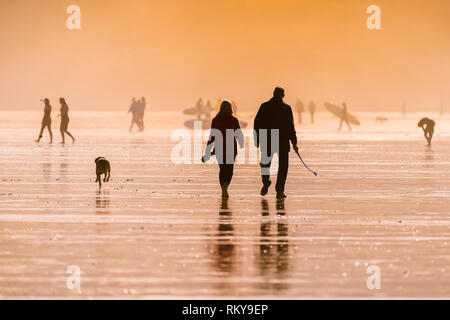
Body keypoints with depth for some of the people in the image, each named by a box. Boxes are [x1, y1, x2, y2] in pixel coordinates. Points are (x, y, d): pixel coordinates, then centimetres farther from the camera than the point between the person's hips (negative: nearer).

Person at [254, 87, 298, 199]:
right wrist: (294, 142, -2)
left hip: (266, 142, 1)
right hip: (283, 141, -1)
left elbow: (257, 123, 3)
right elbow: (290, 126, -6)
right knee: (283, 166, 8)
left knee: (265, 163, 22)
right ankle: (280, 191, 1)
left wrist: (257, 140, 10)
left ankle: (266, 181, -1)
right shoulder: (286, 108, -5)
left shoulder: (264, 106, 1)